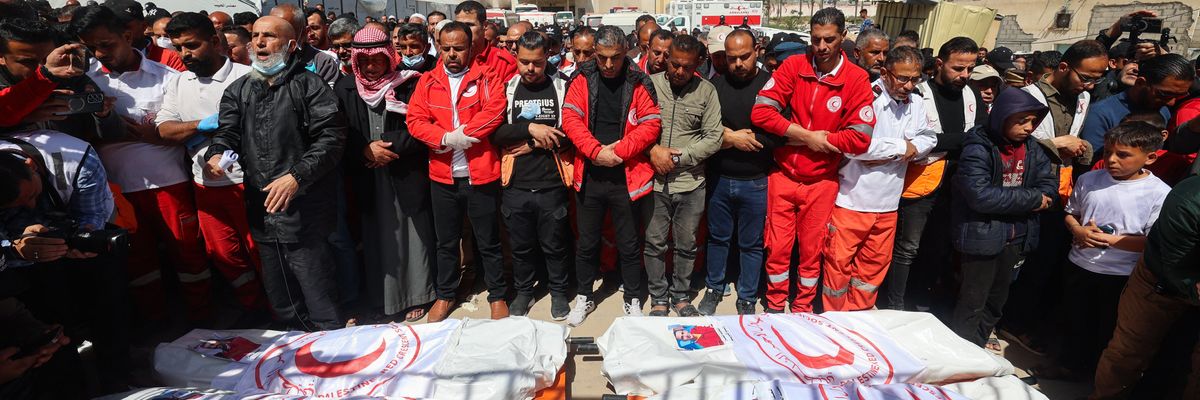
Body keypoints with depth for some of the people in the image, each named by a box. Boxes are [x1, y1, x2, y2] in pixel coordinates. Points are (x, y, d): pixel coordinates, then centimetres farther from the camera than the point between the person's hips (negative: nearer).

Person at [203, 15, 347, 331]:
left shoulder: (309, 85, -3)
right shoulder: (238, 90, 14)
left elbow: (331, 137, -11)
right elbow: (228, 132, 8)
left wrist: (296, 176, -20)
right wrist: (215, 154, -15)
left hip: (304, 208, -6)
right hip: (261, 210, 6)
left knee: (319, 302, -1)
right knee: (281, 305, 19)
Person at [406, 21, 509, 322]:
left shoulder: (487, 78, -1)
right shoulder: (427, 81, 7)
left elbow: (493, 112, -15)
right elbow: (415, 121, -1)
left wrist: (461, 135, -17)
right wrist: (446, 138, -16)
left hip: (481, 175, -3)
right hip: (442, 176, 3)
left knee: (488, 241, 9)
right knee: (446, 241, 17)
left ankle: (497, 296, 25)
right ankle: (445, 294, 34)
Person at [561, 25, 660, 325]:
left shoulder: (639, 83, -2)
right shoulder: (583, 79, 1)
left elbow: (651, 124, -7)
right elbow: (570, 119, -6)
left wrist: (620, 150, -17)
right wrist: (596, 151, -17)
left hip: (627, 177, -1)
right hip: (589, 176, 2)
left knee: (629, 244, 11)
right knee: (586, 242, 14)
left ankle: (633, 300, 30)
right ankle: (584, 297, 33)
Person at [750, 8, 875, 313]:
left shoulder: (856, 79, -7)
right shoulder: (794, 65, -4)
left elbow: (860, 138, -15)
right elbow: (761, 112, -13)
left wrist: (798, 138, -14)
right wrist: (808, 135, -16)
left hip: (822, 182, 0)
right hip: (783, 176, 1)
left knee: (811, 250, 13)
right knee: (778, 247, 10)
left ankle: (803, 308, 33)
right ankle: (774, 305, 30)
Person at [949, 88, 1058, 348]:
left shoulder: (1032, 148, 4)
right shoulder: (978, 148, -17)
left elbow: (1049, 185, -1)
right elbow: (980, 195, -26)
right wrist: (1031, 199, -19)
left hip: (1016, 236, 7)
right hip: (982, 235, -7)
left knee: (998, 296, 21)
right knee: (973, 300, 4)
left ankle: (978, 341, 39)